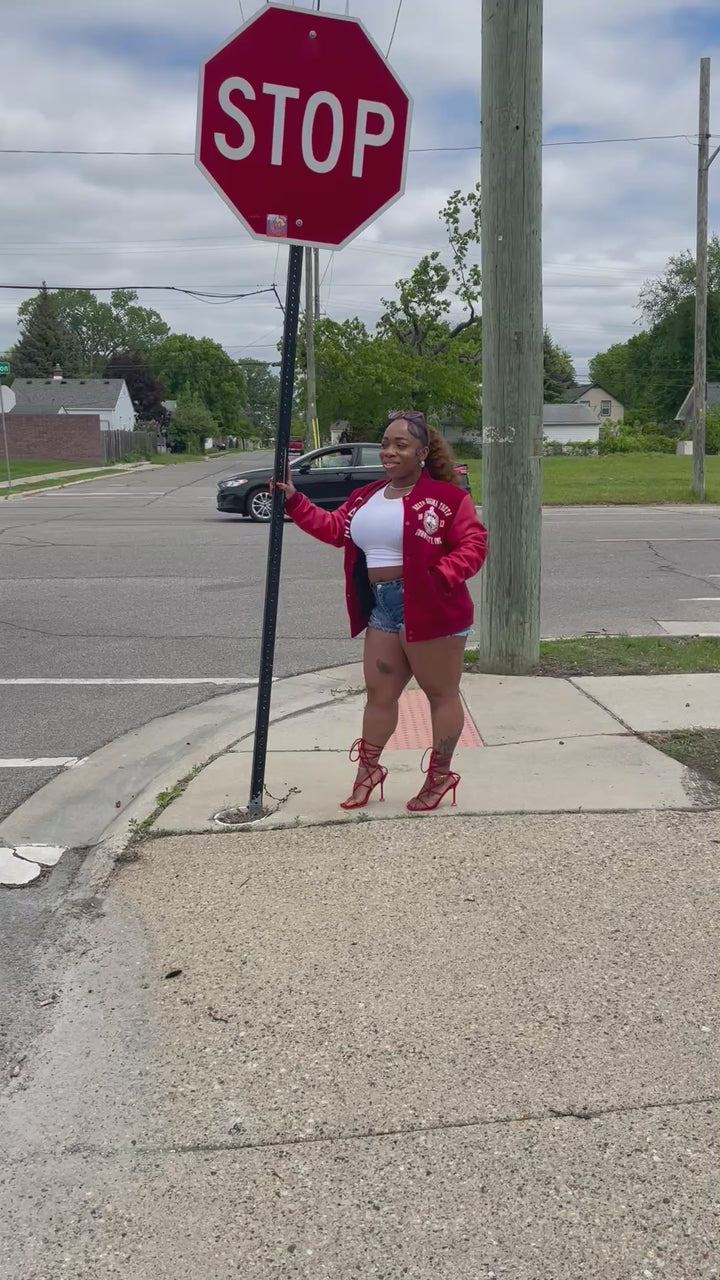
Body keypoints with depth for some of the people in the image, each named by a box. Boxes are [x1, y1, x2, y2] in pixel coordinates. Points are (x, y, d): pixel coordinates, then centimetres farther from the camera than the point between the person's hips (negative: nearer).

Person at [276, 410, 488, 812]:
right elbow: (335, 528, 15)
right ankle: (368, 769, 28)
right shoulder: (367, 497, 14)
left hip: (430, 610, -7)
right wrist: (294, 500, 9)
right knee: (379, 692, 15)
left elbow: (474, 544, -12)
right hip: (383, 610, 7)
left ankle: (440, 775, 20)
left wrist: (440, 577, -23)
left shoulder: (446, 496, -10)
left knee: (441, 693, 6)